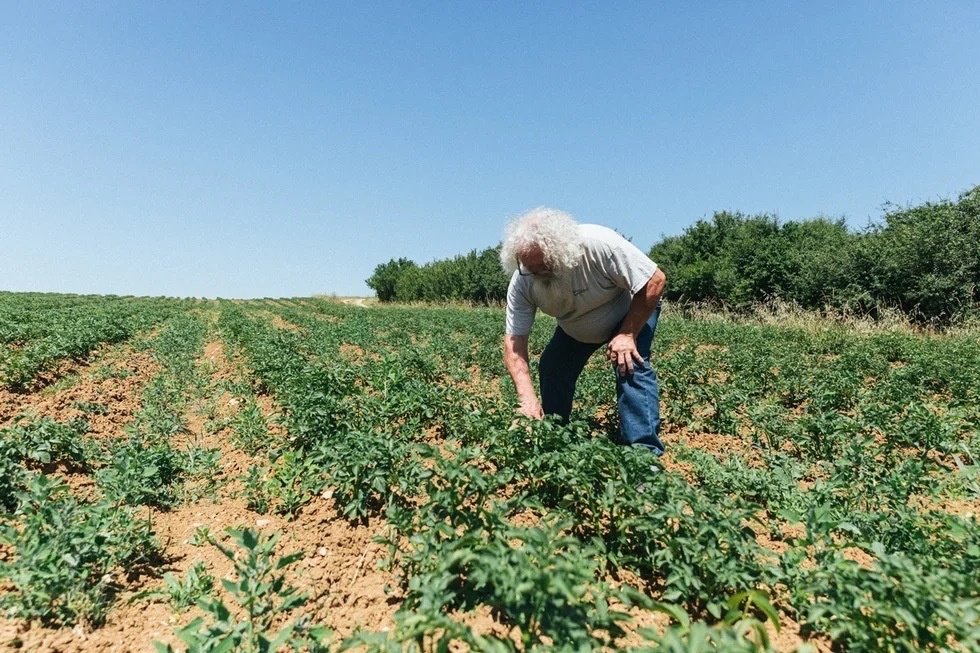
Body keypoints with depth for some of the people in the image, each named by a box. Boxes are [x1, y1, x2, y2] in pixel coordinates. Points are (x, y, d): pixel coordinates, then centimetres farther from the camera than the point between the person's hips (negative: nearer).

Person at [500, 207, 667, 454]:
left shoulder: (599, 244, -39)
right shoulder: (522, 282, -27)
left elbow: (655, 280, -29)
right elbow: (514, 341, -26)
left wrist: (628, 334, -29)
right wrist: (527, 399, -37)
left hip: (634, 309, -4)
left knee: (631, 366, -25)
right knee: (551, 370, -6)